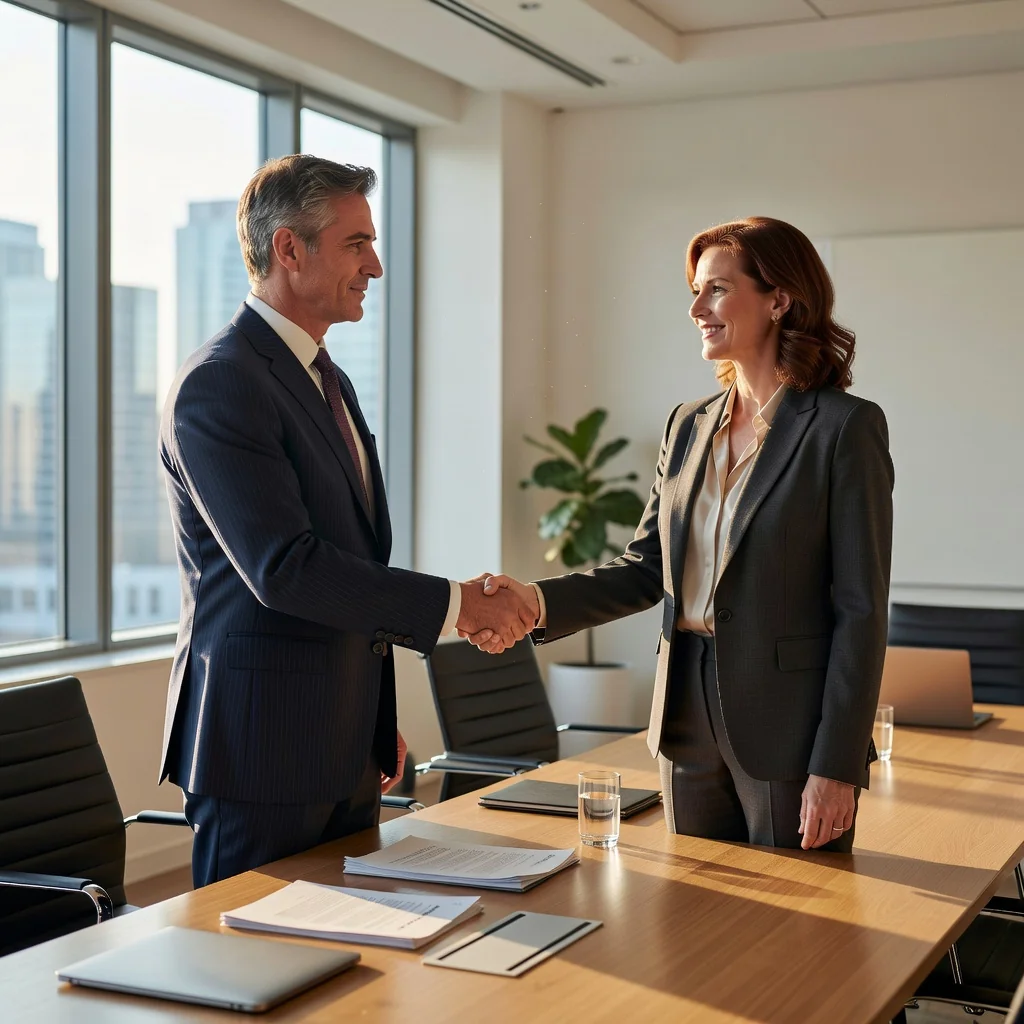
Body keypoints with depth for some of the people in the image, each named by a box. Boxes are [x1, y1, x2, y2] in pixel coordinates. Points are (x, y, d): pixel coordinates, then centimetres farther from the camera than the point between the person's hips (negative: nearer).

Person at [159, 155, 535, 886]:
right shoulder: (218, 386, -15)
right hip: (263, 745, -9)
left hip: (347, 746, 9)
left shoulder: (329, 380, 15)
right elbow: (284, 568, -25)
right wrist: (453, 604, -20)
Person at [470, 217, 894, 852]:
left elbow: (861, 610, -12)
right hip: (690, 722, 6)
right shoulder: (690, 425, 11)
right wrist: (538, 602, -8)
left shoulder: (845, 427, -9)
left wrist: (837, 767, -15)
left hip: (789, 728, -6)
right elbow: (647, 569, 9)